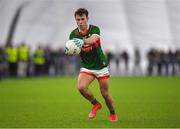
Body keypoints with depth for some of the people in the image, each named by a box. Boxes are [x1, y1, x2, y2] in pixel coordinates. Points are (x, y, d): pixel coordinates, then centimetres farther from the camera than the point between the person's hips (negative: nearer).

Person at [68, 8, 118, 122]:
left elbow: (93, 39, -37)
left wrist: (81, 42, -56)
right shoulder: (73, 34, -4)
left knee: (105, 94, 0)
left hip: (101, 66, -2)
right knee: (81, 87, -23)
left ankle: (113, 114, 28)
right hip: (86, 67, 3)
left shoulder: (95, 29, -15)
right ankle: (96, 104, 4)